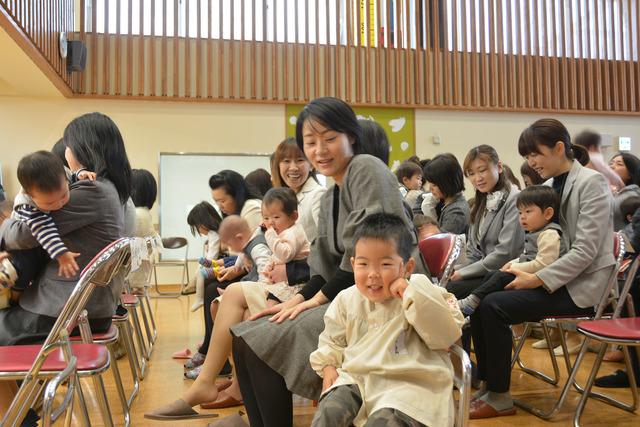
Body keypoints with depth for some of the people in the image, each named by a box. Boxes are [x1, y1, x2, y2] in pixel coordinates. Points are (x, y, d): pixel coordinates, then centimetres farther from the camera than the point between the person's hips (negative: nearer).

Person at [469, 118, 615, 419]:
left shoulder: (591, 183, -12)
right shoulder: (549, 186, 11)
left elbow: (585, 251, -19)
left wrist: (537, 280, -23)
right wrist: (519, 268, -5)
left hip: (581, 285, -7)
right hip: (554, 278, 8)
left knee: (494, 306, -21)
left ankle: (499, 397, -6)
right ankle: (488, 384, 5)